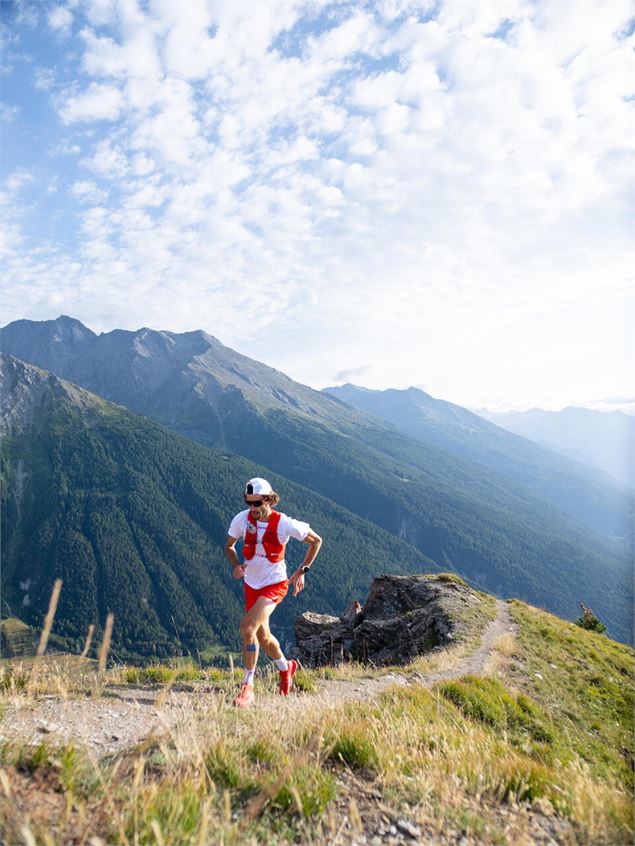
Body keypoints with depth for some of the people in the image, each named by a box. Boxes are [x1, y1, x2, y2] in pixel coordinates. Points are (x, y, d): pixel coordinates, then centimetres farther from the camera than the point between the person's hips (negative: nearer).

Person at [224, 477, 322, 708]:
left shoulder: (285, 524, -21)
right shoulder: (242, 519, -12)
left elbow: (316, 540, -6)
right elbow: (229, 545, 5)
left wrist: (302, 571, -6)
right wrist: (235, 565, -15)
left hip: (274, 584, -5)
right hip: (251, 584, 5)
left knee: (247, 628, -23)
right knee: (263, 637, 18)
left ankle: (247, 687, -7)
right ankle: (286, 668, 48)